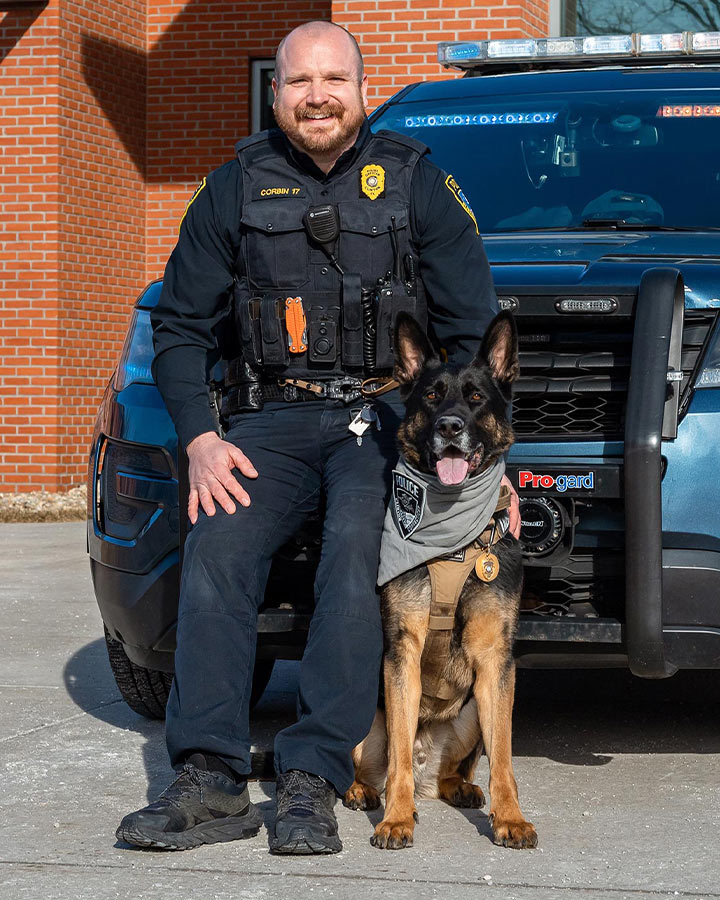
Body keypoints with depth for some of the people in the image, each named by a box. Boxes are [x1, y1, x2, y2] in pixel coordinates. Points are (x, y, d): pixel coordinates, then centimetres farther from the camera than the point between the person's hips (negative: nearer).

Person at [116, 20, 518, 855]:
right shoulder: (235, 189, 10)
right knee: (217, 546, -25)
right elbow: (179, 328, 12)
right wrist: (200, 440, -4)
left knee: (355, 549, -30)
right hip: (272, 417, 2)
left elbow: (473, 331, 6)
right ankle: (209, 780, -26)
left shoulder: (415, 182, 6)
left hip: (385, 414, -2)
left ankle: (311, 782, -29)